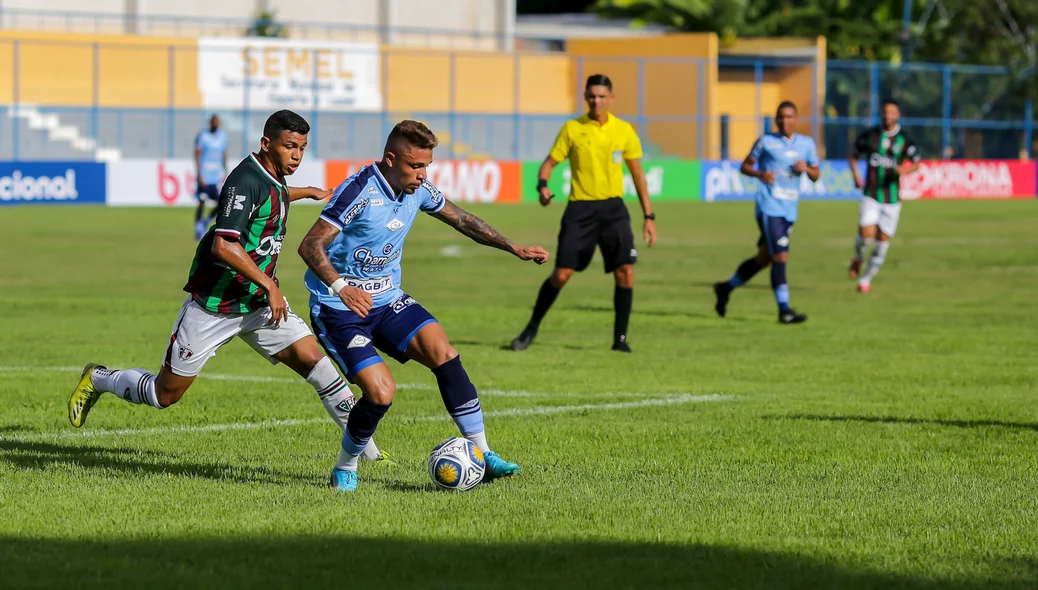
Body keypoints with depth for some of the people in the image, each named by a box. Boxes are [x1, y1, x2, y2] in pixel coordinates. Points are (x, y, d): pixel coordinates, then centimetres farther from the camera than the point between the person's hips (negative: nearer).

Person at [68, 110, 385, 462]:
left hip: (259, 302, 7)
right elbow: (223, 246, -32)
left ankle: (366, 448, -7)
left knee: (312, 359, -11)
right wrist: (268, 285, -29)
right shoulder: (246, 179, -21)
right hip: (213, 306, -7)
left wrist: (306, 192, 46)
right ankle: (98, 380, 31)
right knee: (166, 394, 4)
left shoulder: (273, 180, 6)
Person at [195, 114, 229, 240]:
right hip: (204, 178, -5)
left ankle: (206, 221, 19)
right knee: (202, 203, -2)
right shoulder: (202, 136, -7)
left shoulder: (223, 136, 10)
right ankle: (198, 229, 12)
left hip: (217, 177, 5)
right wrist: (199, 176, -16)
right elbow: (197, 155, -9)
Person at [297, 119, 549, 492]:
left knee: (443, 352, -14)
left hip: (387, 301, 7)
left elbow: (461, 220, 18)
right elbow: (310, 246, -26)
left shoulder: (418, 190, 1)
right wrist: (341, 287, -41)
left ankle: (481, 454, -8)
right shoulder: (359, 191, -22)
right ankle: (345, 470, 6)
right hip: (340, 311, -7)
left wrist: (514, 248, 15)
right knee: (381, 392, -20)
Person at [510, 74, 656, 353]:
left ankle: (620, 338, 0)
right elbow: (549, 163, 4)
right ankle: (532, 328, 15)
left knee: (625, 272, -12)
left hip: (613, 207, 1)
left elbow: (637, 173, 10)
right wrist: (542, 186, -19)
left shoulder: (624, 130, 3)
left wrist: (649, 216, 7)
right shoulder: (572, 129, 0)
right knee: (561, 274, -5)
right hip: (580, 207, -1)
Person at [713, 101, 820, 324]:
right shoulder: (766, 142, 0)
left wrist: (806, 168, -8)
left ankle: (726, 288, 33)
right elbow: (745, 166, 7)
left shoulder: (807, 144, 11)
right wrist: (760, 174, -14)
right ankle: (784, 310, -16)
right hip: (769, 207, -6)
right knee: (780, 257, -16)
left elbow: (816, 175, 15)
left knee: (764, 258, 14)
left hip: (790, 211, 6)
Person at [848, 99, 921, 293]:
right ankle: (858, 258, 16)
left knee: (883, 241, 4)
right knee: (867, 234, -18)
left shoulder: (904, 140, -2)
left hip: (892, 199, 1)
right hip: (871, 196, -1)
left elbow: (916, 162, 1)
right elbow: (854, 156, 14)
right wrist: (856, 176, -2)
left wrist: (905, 169, -21)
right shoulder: (869, 135, 1)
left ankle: (866, 279, 21)